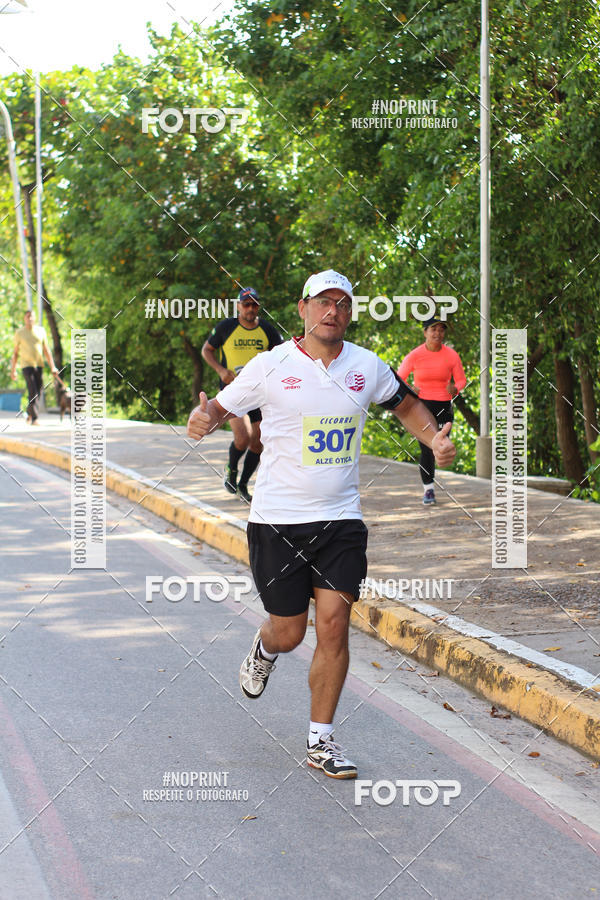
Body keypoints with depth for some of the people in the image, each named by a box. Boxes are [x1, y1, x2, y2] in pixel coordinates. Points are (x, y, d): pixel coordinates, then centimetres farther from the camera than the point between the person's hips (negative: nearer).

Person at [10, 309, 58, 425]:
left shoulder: (41, 331, 7)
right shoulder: (19, 333, 1)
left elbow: (46, 350, 9)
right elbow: (15, 352, 7)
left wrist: (52, 367, 2)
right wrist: (13, 370, 5)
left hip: (39, 365, 3)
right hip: (26, 365, -3)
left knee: (38, 393, 5)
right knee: (33, 392, -15)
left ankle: (30, 415, 24)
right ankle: (35, 418, -16)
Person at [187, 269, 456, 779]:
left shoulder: (367, 367, 5)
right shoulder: (272, 366, -4)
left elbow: (405, 403, 22)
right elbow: (223, 406, 5)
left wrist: (435, 438, 5)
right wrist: (204, 420, -19)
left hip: (341, 518, 2)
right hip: (277, 520, -2)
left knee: (334, 623, -8)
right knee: (288, 632, 3)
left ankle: (321, 740, 4)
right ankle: (265, 649, 43)